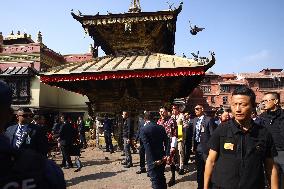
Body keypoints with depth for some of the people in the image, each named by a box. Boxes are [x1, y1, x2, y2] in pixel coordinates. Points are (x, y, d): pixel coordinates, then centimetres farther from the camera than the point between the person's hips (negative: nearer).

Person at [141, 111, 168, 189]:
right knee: (162, 178, 21)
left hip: (152, 159, -5)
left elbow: (147, 146, -18)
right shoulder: (161, 127, 2)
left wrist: (153, 160, -17)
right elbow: (166, 142, -1)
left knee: (155, 179, 7)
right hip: (162, 157, 5)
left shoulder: (144, 129, -12)